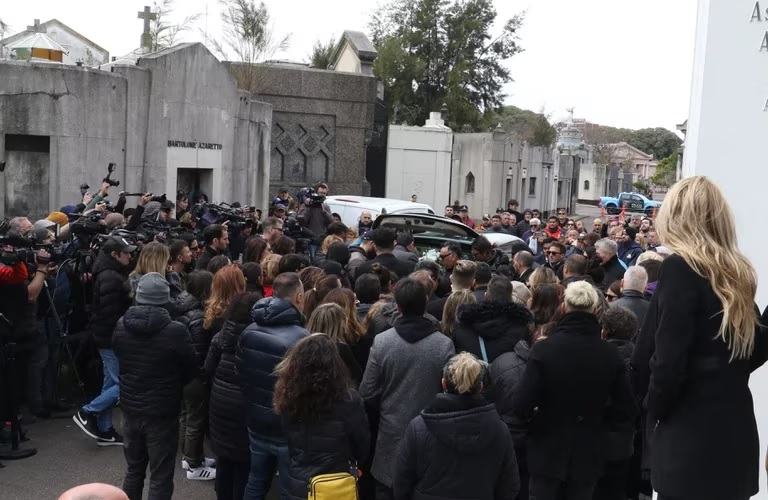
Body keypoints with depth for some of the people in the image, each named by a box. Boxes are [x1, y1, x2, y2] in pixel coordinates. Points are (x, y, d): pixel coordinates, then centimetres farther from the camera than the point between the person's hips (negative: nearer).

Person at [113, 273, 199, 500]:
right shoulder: (176, 331, -22)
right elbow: (193, 371, -9)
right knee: (160, 477, 6)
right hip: (162, 412, -5)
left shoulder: (121, 326, -7)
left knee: (133, 470, 22)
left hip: (130, 408, 5)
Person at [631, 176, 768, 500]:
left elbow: (669, 359, -19)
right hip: (734, 428, 7)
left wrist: (655, 409, -4)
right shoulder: (738, 272, 8)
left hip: (691, 434, -7)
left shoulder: (680, 267, -15)